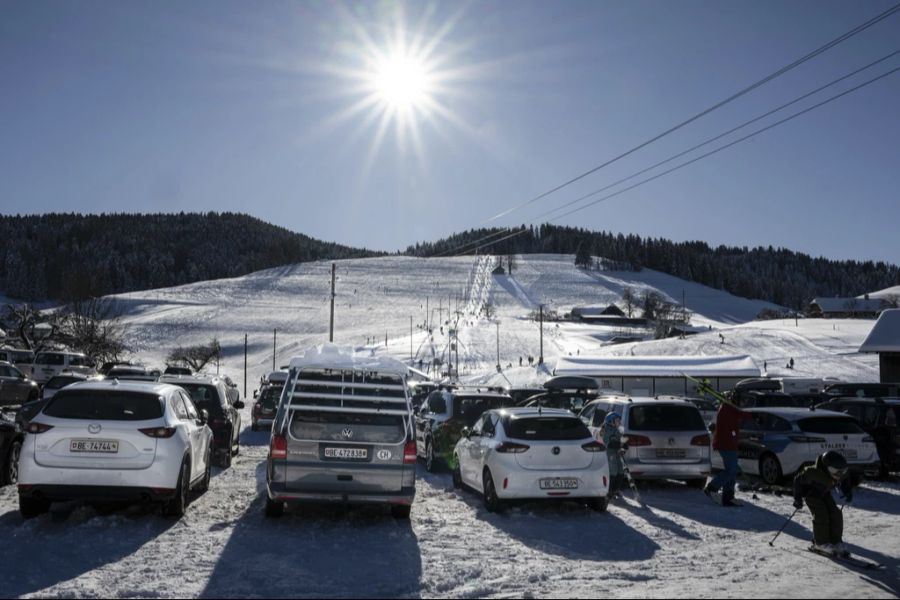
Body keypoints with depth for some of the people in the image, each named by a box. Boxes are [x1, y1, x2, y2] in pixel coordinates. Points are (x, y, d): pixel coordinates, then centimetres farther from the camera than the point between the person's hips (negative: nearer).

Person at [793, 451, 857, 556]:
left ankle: (836, 542, 4)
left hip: (825, 493, 6)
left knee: (836, 515, -7)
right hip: (811, 493, -6)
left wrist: (847, 491, -8)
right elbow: (798, 480, -25)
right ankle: (821, 544, -4)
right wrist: (798, 498, -24)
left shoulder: (842, 472, -22)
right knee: (821, 515, -18)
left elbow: (845, 480, 6)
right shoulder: (815, 472, -39)